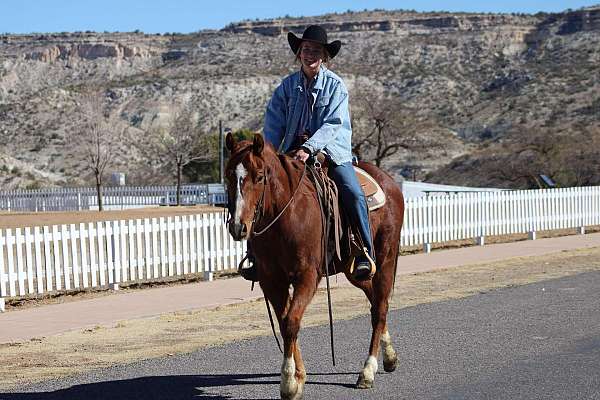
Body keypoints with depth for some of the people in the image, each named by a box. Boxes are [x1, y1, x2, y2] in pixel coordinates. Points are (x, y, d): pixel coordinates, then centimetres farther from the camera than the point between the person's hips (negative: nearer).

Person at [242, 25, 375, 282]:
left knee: (353, 195, -24)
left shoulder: (335, 85, -3)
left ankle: (365, 254, -17)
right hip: (293, 150, 3)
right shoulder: (288, 85, 7)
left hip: (331, 150, -3)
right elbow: (274, 122, 5)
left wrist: (309, 148, -26)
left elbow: (332, 124, -12)